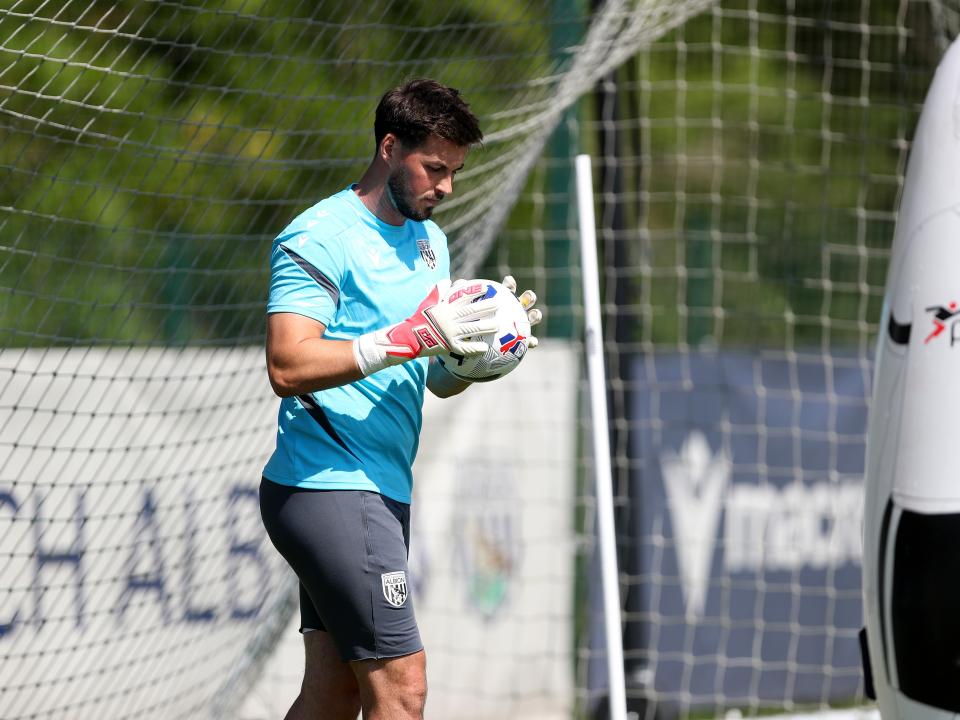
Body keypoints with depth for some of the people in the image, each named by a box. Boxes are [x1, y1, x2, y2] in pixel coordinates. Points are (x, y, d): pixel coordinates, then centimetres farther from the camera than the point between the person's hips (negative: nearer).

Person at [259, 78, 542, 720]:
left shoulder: (429, 241, 18)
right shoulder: (320, 238, -10)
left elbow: (441, 381, 22)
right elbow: (288, 367, -21)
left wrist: (475, 347, -1)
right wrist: (410, 337, -25)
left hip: (382, 492, 9)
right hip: (328, 490, -9)